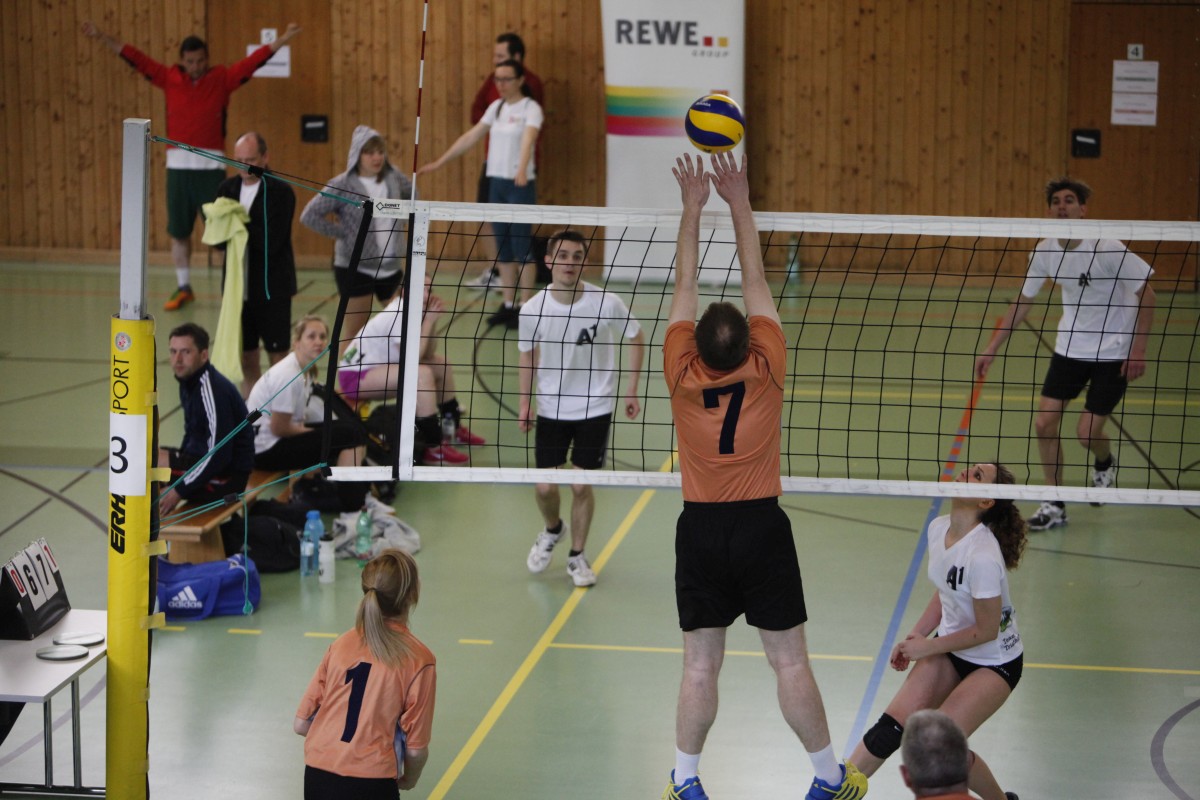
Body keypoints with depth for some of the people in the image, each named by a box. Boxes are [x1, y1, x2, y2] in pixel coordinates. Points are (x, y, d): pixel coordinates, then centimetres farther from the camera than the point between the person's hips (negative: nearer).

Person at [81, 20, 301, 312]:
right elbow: (136, 58, 7)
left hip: (211, 167, -3)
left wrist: (281, 41, -15)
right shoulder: (169, 78, 7)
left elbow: (254, 61, -5)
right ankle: (184, 288, 21)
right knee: (178, 231, 9)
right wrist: (103, 38, 4)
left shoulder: (222, 78, 2)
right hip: (178, 166, 3)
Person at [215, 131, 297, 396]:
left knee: (278, 356, 2)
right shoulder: (228, 189, 6)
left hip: (272, 288, -5)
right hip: (238, 285, 5)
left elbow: (272, 242, -20)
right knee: (246, 358, 13)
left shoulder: (280, 192, -10)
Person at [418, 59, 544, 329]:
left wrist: (522, 169, -44)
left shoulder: (531, 108, -9)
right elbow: (471, 137, 16)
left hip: (520, 185, -7)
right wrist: (439, 162, 14)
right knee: (502, 248, 8)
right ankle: (508, 306, 14)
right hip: (496, 182, 7)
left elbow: (528, 139, -27)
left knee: (521, 247, -4)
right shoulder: (496, 107, 11)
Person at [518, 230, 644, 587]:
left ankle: (577, 556, 22)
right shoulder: (533, 309, -13)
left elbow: (637, 339, 0)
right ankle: (552, 529, 37)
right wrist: (525, 402, 2)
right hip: (550, 408, 1)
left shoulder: (607, 303, -18)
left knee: (581, 486, 0)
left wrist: (631, 391, 0)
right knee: (545, 487, 2)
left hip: (595, 408, -1)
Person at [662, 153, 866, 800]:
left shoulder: (683, 375, -9)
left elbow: (684, 285, -1)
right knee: (789, 662, 5)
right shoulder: (765, 371, -11)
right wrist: (739, 202, 3)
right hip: (762, 527, -1)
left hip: (700, 529, 1)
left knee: (700, 666, 6)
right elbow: (756, 282, -3)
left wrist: (693, 205, 5)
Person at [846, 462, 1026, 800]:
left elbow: (986, 630, -21)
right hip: (951, 647, 7)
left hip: (995, 662, -7)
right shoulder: (937, 529, -6)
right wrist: (915, 637, 3)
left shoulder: (983, 556, -31)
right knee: (893, 724, -6)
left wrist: (927, 648, -12)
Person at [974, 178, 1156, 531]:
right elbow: (1022, 303, 6)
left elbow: (1146, 293, -14)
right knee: (1045, 423, -5)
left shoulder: (1106, 248, -21)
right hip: (1069, 347, 5)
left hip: (1113, 353, -5)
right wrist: (991, 350, 4)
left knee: (1087, 433, -8)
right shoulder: (1044, 252, -6)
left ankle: (1105, 465, 30)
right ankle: (1054, 505, 10)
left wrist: (1138, 349, -18)